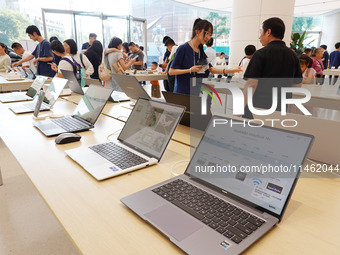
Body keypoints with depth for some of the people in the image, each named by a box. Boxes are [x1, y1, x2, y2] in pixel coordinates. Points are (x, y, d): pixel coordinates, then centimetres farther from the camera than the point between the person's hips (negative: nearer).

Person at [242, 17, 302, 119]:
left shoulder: (261, 54, -9)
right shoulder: (293, 55, 8)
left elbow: (251, 84, -16)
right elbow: (297, 85, 13)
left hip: (258, 108, -5)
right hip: (280, 110, 6)